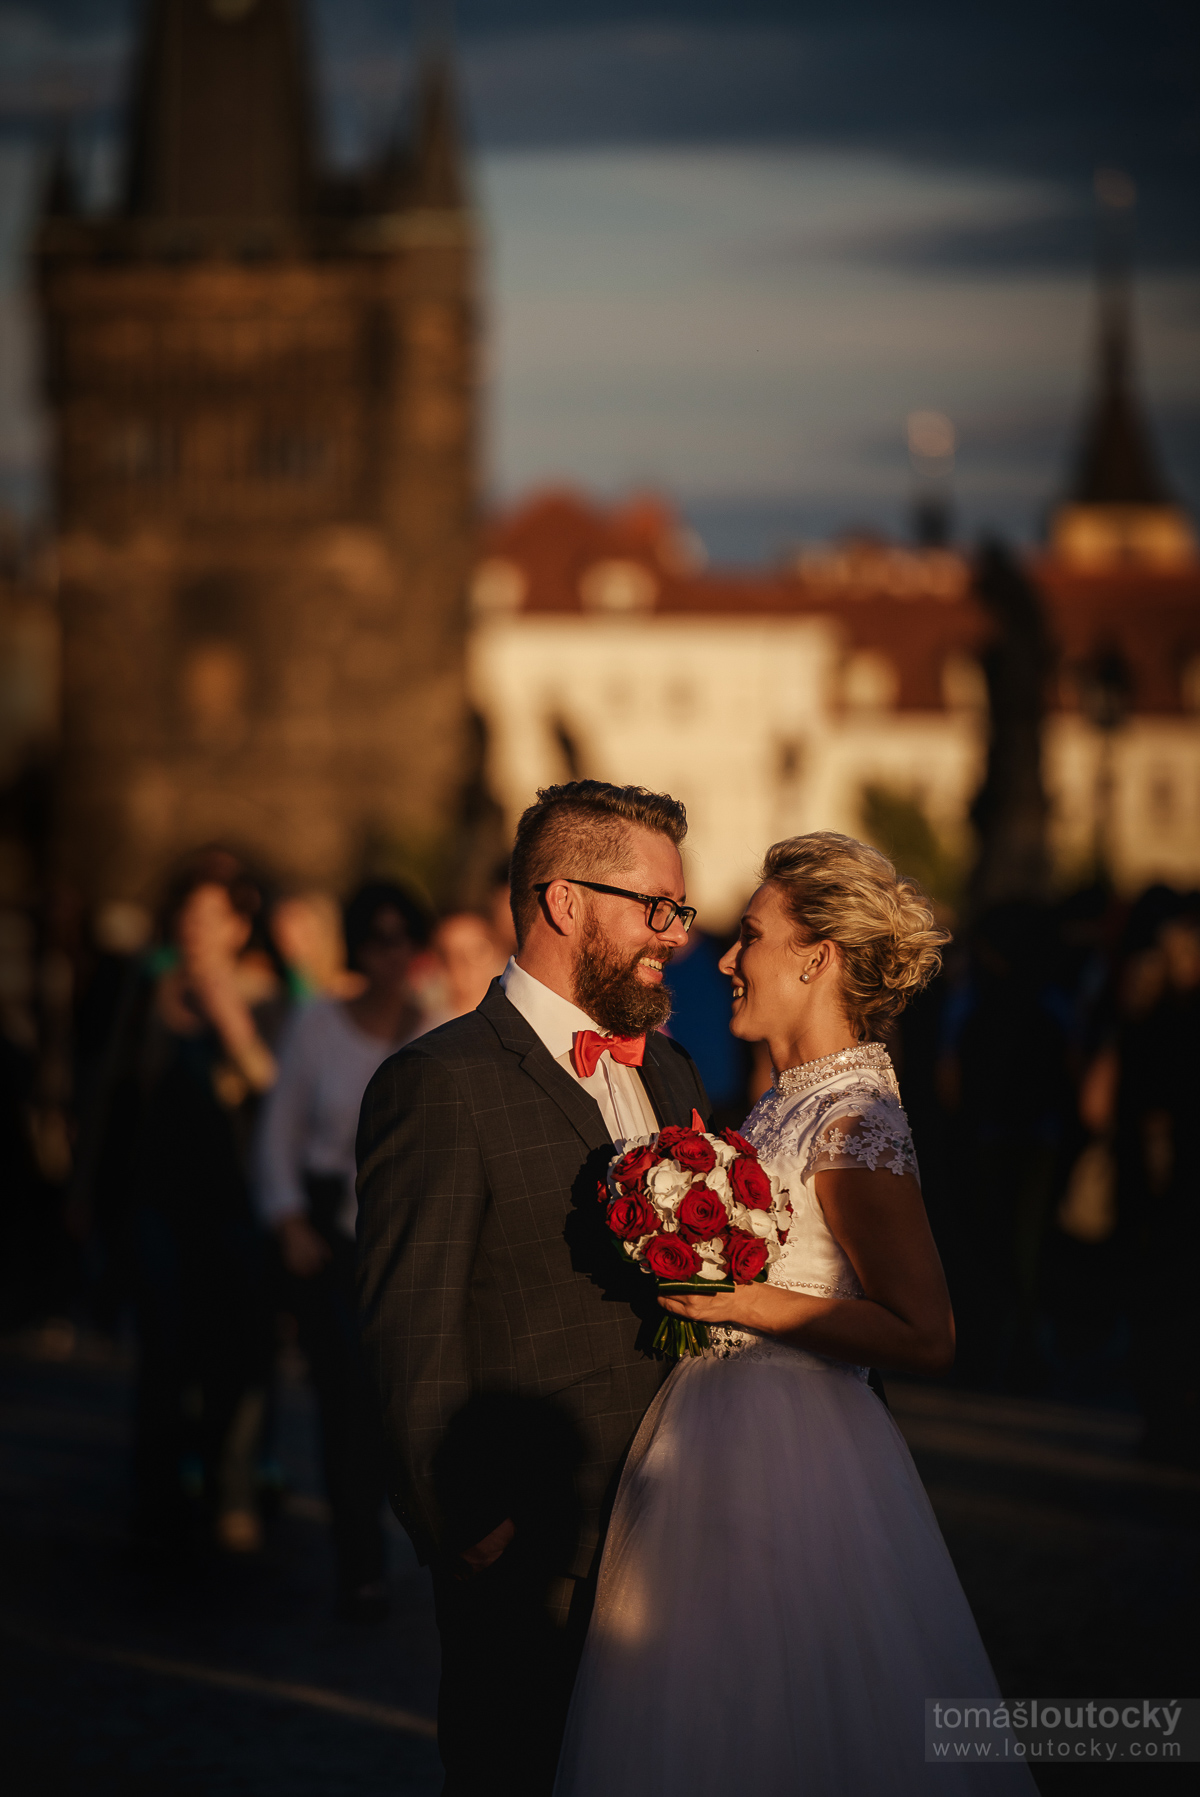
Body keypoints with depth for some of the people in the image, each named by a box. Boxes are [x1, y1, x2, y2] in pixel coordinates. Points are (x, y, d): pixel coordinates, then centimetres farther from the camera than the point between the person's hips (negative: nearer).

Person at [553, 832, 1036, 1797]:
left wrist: (741, 1300, -20)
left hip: (786, 1454, -9)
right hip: (726, 1435, 9)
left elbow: (926, 1336, -20)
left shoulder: (854, 1122, -17)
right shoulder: (793, 1100, 11)